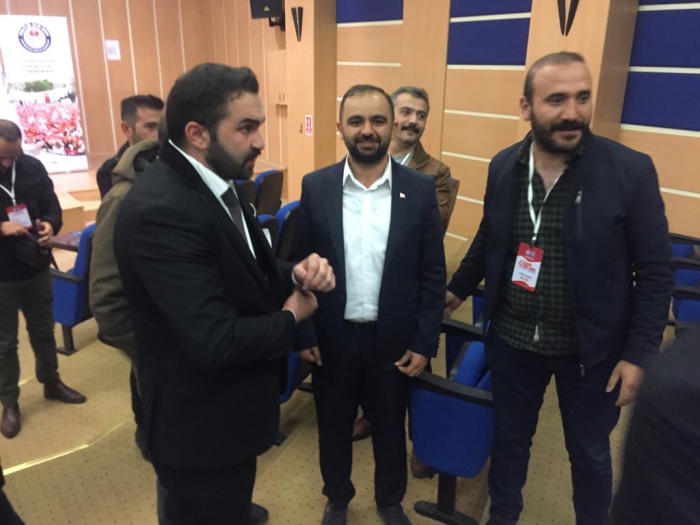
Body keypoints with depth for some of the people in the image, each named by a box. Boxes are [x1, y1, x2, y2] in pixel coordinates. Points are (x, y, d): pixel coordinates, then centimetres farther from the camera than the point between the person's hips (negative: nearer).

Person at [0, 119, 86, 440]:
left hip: (36, 267, 3)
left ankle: (52, 383, 39)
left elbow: (51, 205, 3)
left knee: (43, 329, 19)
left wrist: (50, 224, -19)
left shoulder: (33, 167, -4)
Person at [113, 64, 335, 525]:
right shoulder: (161, 211, -30)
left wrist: (296, 275, -11)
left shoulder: (216, 184, 1)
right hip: (201, 421, -9)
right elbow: (214, 342, -34)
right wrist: (291, 316, -17)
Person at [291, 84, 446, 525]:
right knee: (334, 428, 20)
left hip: (394, 340, 0)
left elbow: (433, 274, -4)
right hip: (332, 338, 1)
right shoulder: (316, 187, -6)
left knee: (390, 429, 20)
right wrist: (303, 333, -3)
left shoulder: (421, 189, -8)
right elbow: (299, 266, -1)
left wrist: (425, 342, -6)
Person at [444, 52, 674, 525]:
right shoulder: (503, 166, -5)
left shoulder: (631, 171, -15)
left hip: (589, 347, -2)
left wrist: (639, 354, -12)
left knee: (589, 453, 19)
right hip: (511, 338, 3)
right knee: (510, 437, 21)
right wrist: (459, 289, 18)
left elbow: (655, 271, -10)